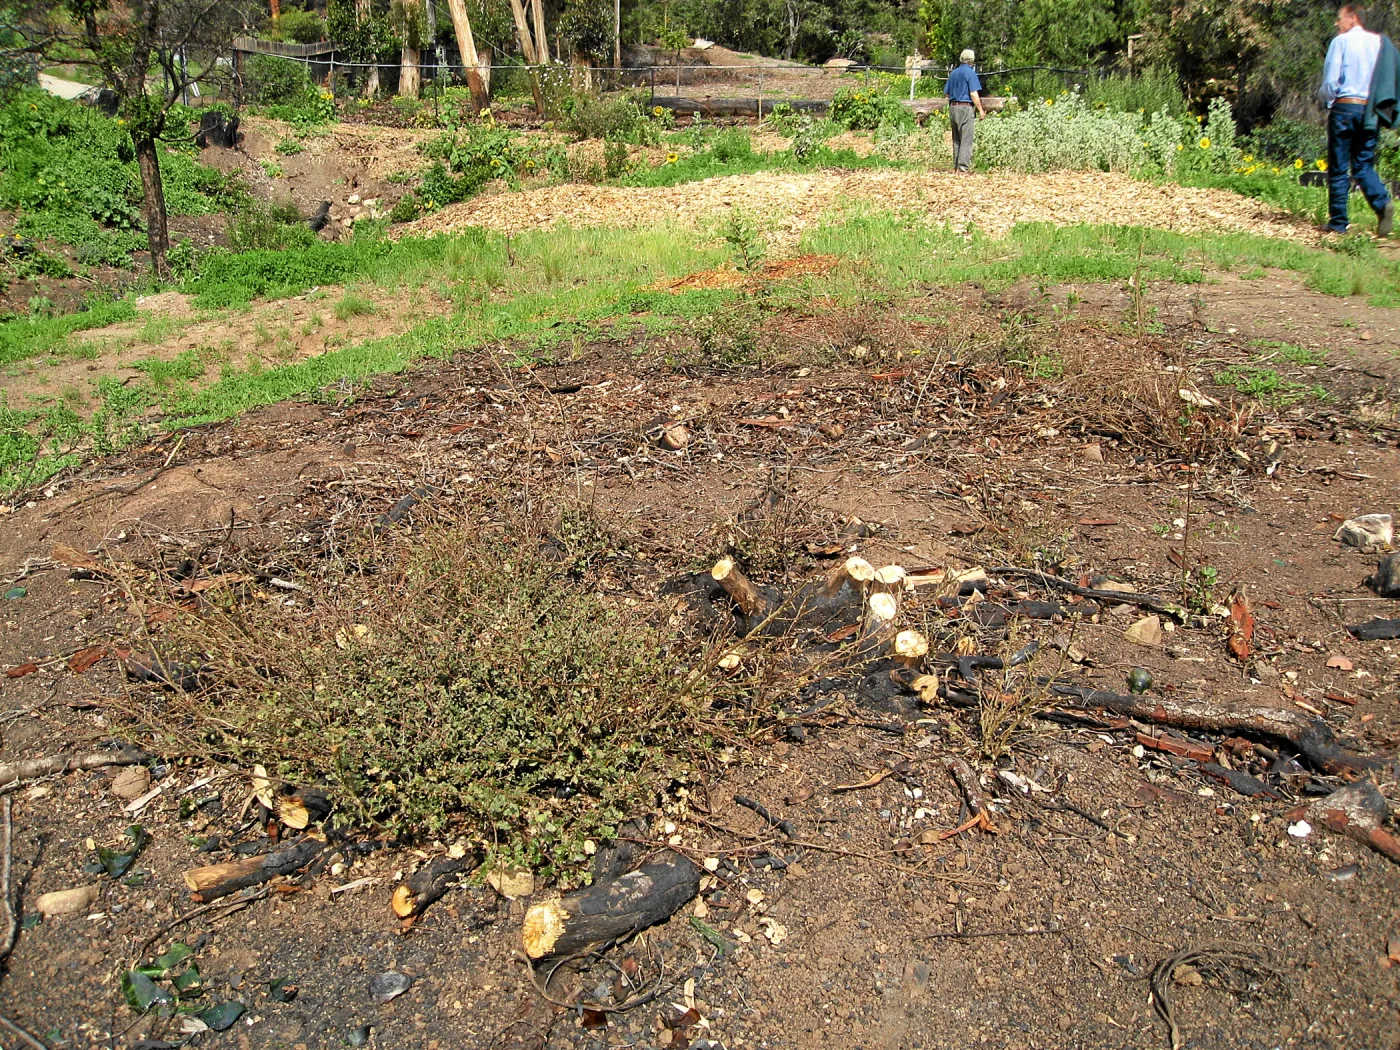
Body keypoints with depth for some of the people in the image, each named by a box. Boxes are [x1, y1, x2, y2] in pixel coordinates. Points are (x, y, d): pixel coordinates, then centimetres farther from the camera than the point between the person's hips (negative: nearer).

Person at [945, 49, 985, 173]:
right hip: (966, 108, -7)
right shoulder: (970, 73, -8)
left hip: (952, 107, 7)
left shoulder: (953, 73, 12)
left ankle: (956, 166, 15)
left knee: (956, 139, 12)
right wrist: (980, 110, -7)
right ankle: (964, 166, -10)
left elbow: (946, 92, 15)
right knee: (966, 139, -5)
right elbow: (973, 94, -13)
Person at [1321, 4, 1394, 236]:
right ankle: (1383, 203, -15)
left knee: (1338, 168, 2)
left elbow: (1330, 79, -7)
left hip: (1345, 107, -4)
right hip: (1371, 110, 4)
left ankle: (1338, 222, 3)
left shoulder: (1341, 41, -2)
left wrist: (1328, 101, 11)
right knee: (1364, 165, 11)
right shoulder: (1379, 42, 9)